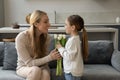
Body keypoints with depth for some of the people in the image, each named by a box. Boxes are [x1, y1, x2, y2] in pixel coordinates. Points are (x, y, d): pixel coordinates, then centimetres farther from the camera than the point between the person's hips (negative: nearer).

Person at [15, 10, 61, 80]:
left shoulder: (45, 36, -8)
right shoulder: (21, 37, -22)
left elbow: (44, 57, -2)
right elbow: (29, 63, -22)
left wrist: (52, 55, -24)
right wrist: (50, 57, -28)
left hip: (41, 66, 3)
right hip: (24, 67, -3)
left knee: (45, 74, -32)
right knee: (36, 70, -36)